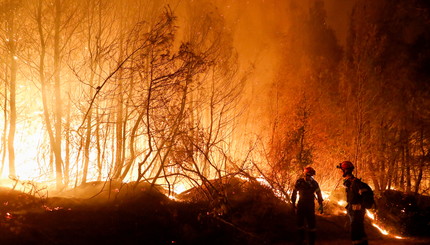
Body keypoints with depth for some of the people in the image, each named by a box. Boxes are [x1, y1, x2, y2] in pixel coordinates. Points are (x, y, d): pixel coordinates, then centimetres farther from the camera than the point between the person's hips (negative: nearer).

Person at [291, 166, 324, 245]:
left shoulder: (314, 183, -4)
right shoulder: (299, 182, -4)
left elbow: (318, 194, 5)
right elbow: (294, 192, 6)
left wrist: (321, 205, 3)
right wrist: (293, 203, 8)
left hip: (310, 205, -1)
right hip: (301, 205, 1)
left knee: (311, 223, -4)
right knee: (300, 222, 7)